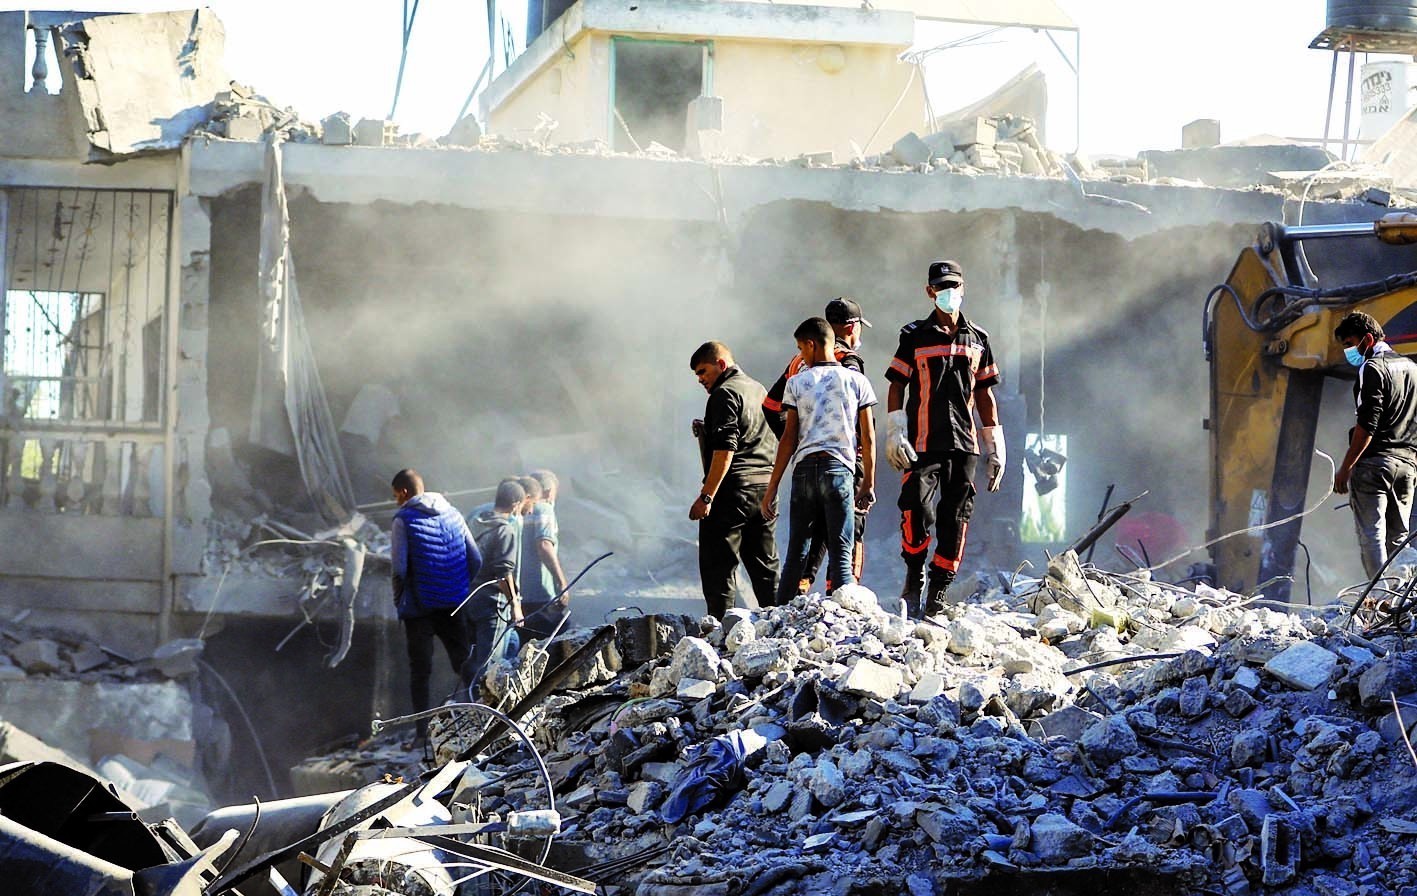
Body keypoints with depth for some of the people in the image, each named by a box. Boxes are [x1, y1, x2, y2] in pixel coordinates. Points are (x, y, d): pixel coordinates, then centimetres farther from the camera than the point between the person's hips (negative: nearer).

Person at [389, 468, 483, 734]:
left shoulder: (403, 520, -8)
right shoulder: (453, 515, 8)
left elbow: (399, 567, -14)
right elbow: (476, 560, 7)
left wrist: (399, 601, 0)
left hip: (420, 607, -4)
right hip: (454, 605, 4)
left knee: (420, 670, 3)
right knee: (464, 663, 12)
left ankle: (424, 731, 1)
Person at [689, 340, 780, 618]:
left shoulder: (725, 393, -9)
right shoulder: (759, 389, 19)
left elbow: (725, 449, -18)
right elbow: (773, 443, 24)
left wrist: (706, 496, -20)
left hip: (733, 488, -9)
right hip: (766, 486, 9)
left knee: (717, 566, -7)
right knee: (765, 565, 12)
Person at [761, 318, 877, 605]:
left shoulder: (797, 383, 5)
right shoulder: (857, 381, 6)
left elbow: (789, 439, 3)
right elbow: (868, 437, 5)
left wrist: (772, 487, 7)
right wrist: (869, 482, 13)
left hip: (804, 468, 1)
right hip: (840, 468, -1)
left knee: (796, 553, 9)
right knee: (841, 554, -2)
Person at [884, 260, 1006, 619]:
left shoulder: (977, 339, 14)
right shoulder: (915, 336, 5)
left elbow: (985, 394, 17)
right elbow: (896, 387, 3)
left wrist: (995, 444, 13)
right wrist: (894, 434, -8)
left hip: (964, 443, 3)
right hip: (922, 444, -3)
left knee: (955, 521, 0)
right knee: (917, 513, -16)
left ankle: (937, 595, 7)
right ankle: (914, 577, 6)